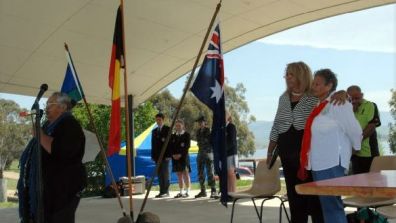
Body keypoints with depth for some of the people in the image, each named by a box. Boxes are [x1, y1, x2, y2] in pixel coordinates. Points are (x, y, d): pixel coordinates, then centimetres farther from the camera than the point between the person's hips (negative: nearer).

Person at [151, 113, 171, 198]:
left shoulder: (168, 129, 1)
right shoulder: (154, 131, 17)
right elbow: (153, 144, 16)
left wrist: (168, 155, -13)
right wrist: (153, 155, 7)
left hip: (165, 155, -5)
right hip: (157, 155, 5)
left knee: (165, 173, -5)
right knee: (160, 174, 4)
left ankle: (166, 191, -2)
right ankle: (162, 191, 7)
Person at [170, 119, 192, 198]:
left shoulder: (186, 135, 1)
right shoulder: (173, 136, 14)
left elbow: (187, 146, -8)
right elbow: (171, 147, 11)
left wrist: (180, 155, -15)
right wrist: (173, 155, -6)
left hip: (184, 157, -4)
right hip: (175, 158, 4)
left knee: (186, 174, -2)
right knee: (179, 175, 6)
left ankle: (187, 192, 1)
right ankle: (181, 192, 9)